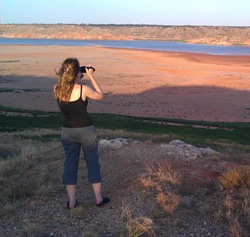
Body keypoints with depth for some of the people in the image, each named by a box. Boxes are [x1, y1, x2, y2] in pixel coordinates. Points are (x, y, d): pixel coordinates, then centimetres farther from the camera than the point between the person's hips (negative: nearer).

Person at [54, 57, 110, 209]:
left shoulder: (57, 89, -5)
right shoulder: (83, 89, -19)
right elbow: (100, 96, -1)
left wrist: (79, 79, 9)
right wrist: (91, 76, -1)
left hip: (67, 132, 4)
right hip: (86, 131, -3)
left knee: (70, 164, 13)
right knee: (93, 163, 12)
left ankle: (72, 201, 18)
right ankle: (99, 199, 22)